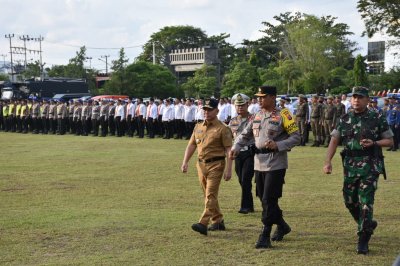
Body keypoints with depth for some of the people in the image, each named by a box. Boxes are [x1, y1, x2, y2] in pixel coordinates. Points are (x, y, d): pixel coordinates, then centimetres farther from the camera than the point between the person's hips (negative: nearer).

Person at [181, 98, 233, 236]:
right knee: (209, 195, 13)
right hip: (201, 164, 7)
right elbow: (191, 145, 16)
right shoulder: (198, 127, 13)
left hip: (216, 164, -7)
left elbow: (228, 149, -9)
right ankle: (218, 221, 25)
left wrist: (229, 169, -15)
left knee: (210, 195, -11)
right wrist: (185, 162, 7)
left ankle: (203, 224, -18)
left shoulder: (223, 128, -7)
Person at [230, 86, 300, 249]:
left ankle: (265, 236, -1)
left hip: (276, 164, -7)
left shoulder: (283, 115, -8)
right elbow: (245, 135, 14)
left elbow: (296, 137, -10)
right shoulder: (257, 116, 12)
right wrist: (236, 147, -4)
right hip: (259, 163, 7)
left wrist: (278, 145, -22)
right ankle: (282, 226, 34)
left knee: (269, 200, -8)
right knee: (264, 199, 14)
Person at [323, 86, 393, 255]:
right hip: (350, 166, 4)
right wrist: (328, 162, -10)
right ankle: (368, 224, 37)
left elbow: (390, 141, 3)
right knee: (349, 201, 10)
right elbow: (334, 141, 2)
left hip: (370, 166, -4)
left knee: (366, 201, -8)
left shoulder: (377, 119, -2)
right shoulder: (344, 120, 7)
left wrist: (373, 143, -16)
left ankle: (363, 240, 1)